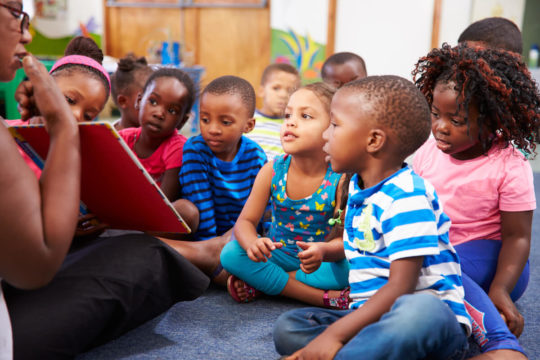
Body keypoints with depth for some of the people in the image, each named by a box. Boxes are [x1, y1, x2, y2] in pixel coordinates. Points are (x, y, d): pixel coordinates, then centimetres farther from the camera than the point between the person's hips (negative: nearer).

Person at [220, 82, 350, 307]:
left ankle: (260, 283, -18)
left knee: (349, 269, -33)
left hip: (319, 262, -2)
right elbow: (246, 221, -8)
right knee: (231, 254, -22)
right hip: (276, 255, 3)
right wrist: (252, 244, -32)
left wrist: (324, 251, -43)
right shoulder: (272, 171, -10)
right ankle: (324, 298, -22)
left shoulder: (340, 178, -18)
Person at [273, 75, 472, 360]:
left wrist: (335, 334, -25)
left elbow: (400, 288, -24)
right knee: (287, 327, -9)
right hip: (372, 315, 9)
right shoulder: (358, 188, 12)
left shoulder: (406, 196, -18)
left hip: (432, 315, -8)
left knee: (420, 310, -43)